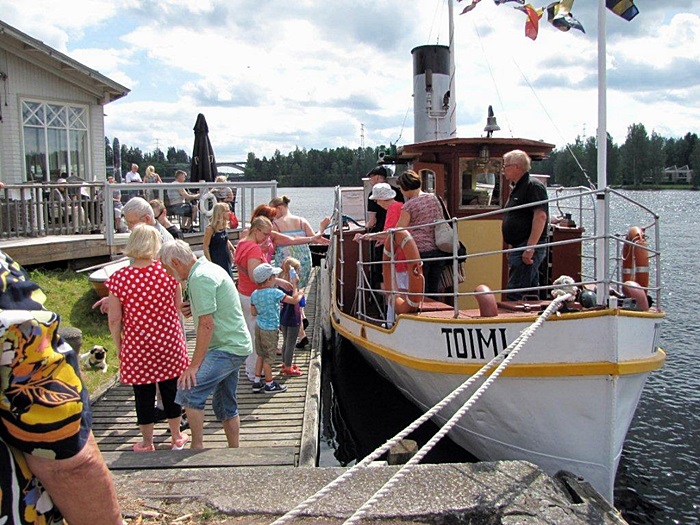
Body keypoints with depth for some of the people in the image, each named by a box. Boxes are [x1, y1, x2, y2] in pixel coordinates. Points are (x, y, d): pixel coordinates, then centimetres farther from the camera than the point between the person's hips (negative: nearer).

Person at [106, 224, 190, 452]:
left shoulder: (118, 278, -13)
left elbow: (114, 319, -8)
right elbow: (179, 308, -1)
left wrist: (118, 347, 5)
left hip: (136, 346, -1)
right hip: (169, 341, 1)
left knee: (143, 393, 13)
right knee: (171, 389, 17)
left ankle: (147, 443, 27)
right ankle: (176, 437, 31)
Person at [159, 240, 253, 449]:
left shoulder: (200, 278, -18)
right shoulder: (208, 268, 14)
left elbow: (207, 324, -23)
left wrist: (194, 365, -21)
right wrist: (195, 307, 21)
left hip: (227, 348, -11)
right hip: (234, 346, 11)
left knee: (189, 391, -20)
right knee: (226, 405, 17)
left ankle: (197, 447, -10)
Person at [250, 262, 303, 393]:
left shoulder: (254, 294, -1)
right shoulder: (275, 293, -21)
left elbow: (254, 313, 7)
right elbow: (294, 300, -17)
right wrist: (297, 292, 3)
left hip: (259, 327, 7)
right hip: (270, 329, -7)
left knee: (261, 355, 19)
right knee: (268, 358, 6)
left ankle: (257, 382, 25)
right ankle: (269, 384, 19)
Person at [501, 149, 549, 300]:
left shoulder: (533, 186, -12)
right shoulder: (517, 188, 20)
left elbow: (541, 216, -22)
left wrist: (530, 248, -26)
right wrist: (512, 247, 21)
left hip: (528, 248, -10)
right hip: (519, 248, 10)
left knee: (514, 293, -14)